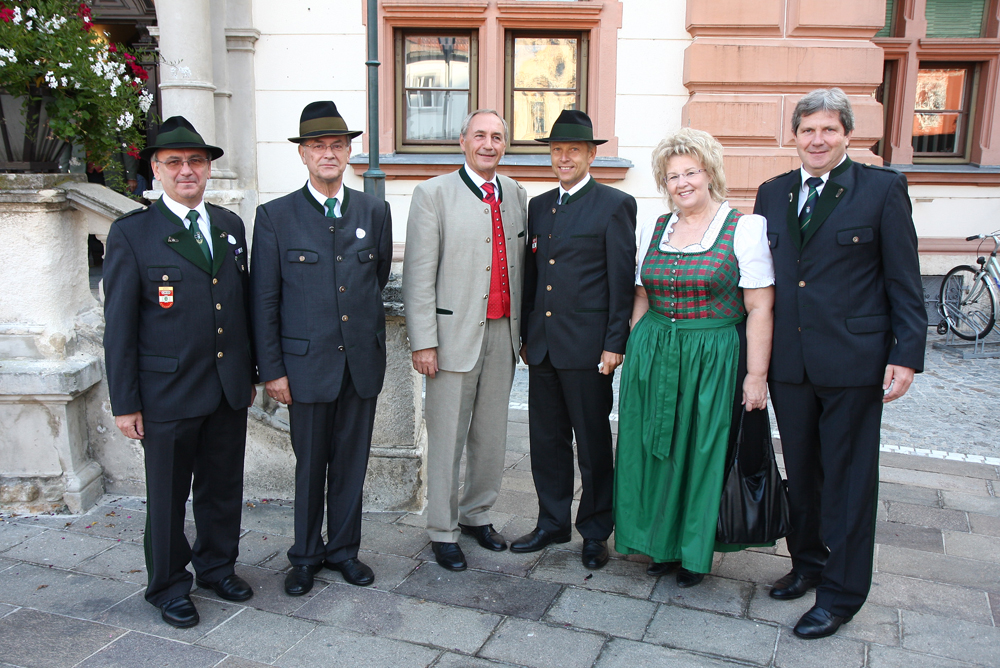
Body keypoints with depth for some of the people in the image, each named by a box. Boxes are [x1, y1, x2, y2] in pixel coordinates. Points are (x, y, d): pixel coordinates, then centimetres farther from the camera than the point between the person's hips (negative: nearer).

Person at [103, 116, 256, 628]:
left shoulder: (230, 225, 8)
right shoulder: (131, 233, -6)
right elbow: (119, 324, -7)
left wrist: (250, 371, 12)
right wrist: (125, 402, -9)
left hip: (229, 389, 5)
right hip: (168, 393, -4)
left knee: (224, 486, 17)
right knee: (168, 495, 10)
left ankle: (217, 566, 37)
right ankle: (168, 585, 29)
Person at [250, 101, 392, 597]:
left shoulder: (374, 211, 5)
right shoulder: (275, 216, -3)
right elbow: (263, 300, -3)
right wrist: (271, 370, -5)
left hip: (362, 362, 3)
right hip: (308, 364, -2)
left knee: (352, 462, 13)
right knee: (310, 465, 9)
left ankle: (343, 549, 31)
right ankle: (306, 556, 28)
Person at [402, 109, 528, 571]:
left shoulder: (515, 194, 11)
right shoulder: (433, 194, -5)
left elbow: (519, 265, 15)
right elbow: (419, 274, -9)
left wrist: (523, 328, 12)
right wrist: (423, 341, -13)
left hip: (503, 333, 5)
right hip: (455, 334, -5)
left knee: (492, 436, 14)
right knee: (446, 438, 4)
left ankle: (477, 515, 32)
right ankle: (443, 530, 20)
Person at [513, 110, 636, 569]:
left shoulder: (615, 205, -3)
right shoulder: (538, 206, 15)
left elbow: (622, 280, -7)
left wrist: (615, 343, -11)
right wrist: (525, 335, 14)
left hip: (587, 346, -5)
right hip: (542, 344, 6)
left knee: (593, 443, 6)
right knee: (546, 439, 13)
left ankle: (595, 532, 22)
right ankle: (552, 523, 29)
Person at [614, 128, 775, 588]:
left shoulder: (745, 227, -6)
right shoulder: (653, 230, 9)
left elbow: (760, 308, -10)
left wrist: (757, 375, -14)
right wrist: (636, 355, 8)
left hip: (711, 360, -4)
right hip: (653, 356, 5)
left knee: (702, 452, 6)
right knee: (654, 451, 10)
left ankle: (695, 553, 24)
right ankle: (662, 543, 28)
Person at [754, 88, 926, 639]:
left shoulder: (882, 188, -3)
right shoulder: (772, 194, 8)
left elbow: (904, 280, -4)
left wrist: (907, 354, -10)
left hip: (853, 361, -4)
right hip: (788, 361, 4)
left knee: (847, 478, 6)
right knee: (800, 471, 16)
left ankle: (841, 593, 20)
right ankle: (807, 562, 36)